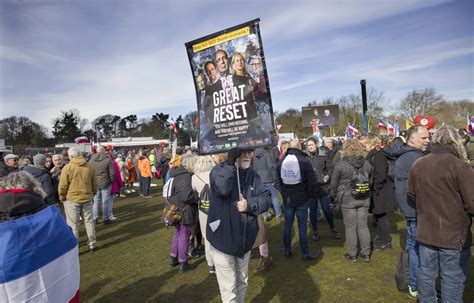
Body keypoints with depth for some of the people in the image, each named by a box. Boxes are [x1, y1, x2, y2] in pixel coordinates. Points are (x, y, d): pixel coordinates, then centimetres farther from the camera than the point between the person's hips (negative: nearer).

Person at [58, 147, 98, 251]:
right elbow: (95, 184, 7)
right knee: (89, 221, 13)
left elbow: (62, 186, -9)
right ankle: (92, 243, 20)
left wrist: (62, 197, 7)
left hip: (72, 199, -3)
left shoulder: (67, 167, -10)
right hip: (87, 198, 4)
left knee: (73, 224, 6)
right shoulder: (89, 167, 1)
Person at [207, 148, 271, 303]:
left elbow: (266, 198, -1)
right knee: (229, 288, 6)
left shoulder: (252, 175, 3)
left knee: (242, 283, 25)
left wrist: (250, 204, -19)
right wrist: (232, 163, -31)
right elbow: (222, 189, -35)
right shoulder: (219, 170, -13)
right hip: (223, 239, -5)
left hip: (244, 239, 6)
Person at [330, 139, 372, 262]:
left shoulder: (341, 164, -11)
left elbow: (334, 184, -5)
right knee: (363, 226, 13)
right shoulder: (366, 163, 3)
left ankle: (352, 254, 17)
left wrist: (335, 196, 9)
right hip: (364, 199, 4)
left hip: (347, 199, -4)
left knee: (350, 227, 6)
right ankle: (366, 253, 23)